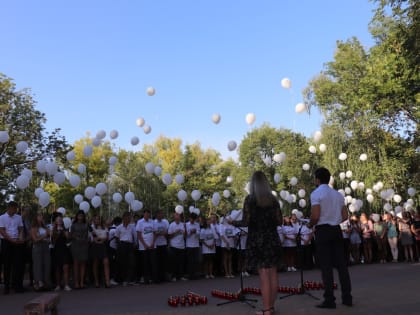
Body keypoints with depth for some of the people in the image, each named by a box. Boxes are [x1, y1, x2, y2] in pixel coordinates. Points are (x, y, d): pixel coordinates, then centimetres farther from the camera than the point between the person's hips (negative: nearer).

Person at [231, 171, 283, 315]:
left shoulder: (249, 199, -7)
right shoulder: (273, 199, 5)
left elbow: (245, 222, -10)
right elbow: (280, 221, 5)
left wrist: (233, 222, 8)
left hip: (257, 240, -4)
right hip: (272, 239, 4)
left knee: (263, 275, -2)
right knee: (273, 273, 10)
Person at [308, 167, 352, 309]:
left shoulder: (316, 193, -10)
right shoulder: (338, 194, 11)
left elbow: (315, 216, -18)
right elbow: (345, 216, 10)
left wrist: (310, 225, 0)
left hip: (323, 231, -6)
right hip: (336, 230, 6)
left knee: (326, 266, -2)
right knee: (341, 264, 10)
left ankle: (329, 300, 1)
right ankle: (347, 297, 14)